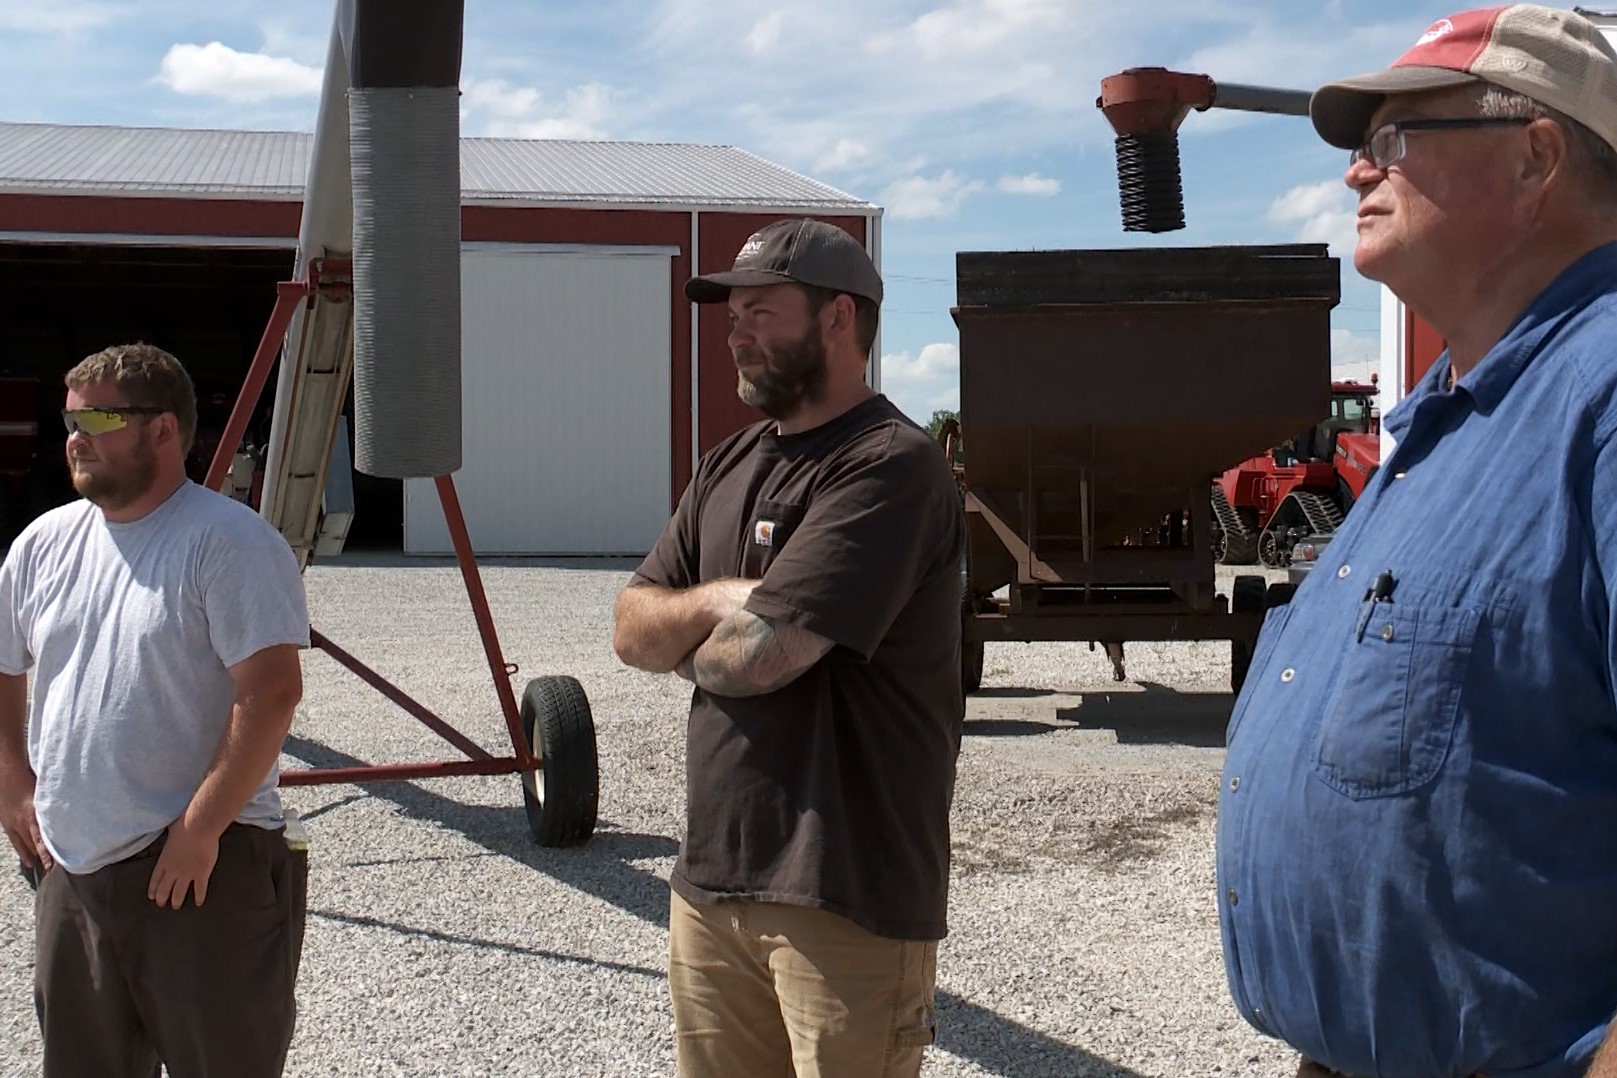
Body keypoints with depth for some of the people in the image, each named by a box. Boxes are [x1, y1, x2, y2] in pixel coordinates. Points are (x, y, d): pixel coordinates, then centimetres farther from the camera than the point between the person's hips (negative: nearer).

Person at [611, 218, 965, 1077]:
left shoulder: (890, 466, -15)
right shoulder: (727, 467, 14)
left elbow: (754, 657, -22)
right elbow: (632, 628, 10)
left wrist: (690, 647, 0)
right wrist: (717, 602, -10)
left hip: (843, 900, -8)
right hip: (710, 881, 8)